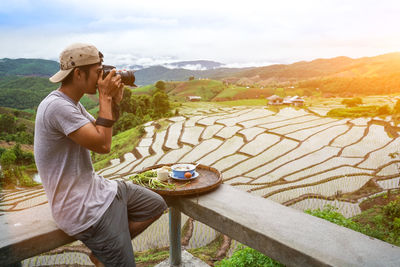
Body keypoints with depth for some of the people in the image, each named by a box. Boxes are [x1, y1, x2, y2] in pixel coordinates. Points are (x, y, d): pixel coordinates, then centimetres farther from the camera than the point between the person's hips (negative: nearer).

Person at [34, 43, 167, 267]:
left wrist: (114, 102, -1)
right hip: (83, 208, -9)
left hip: (94, 187, 9)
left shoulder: (73, 104, 8)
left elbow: (99, 135, 12)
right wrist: (105, 98, -17)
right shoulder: (58, 106, -23)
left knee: (157, 205, 12)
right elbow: (103, 145, -25)